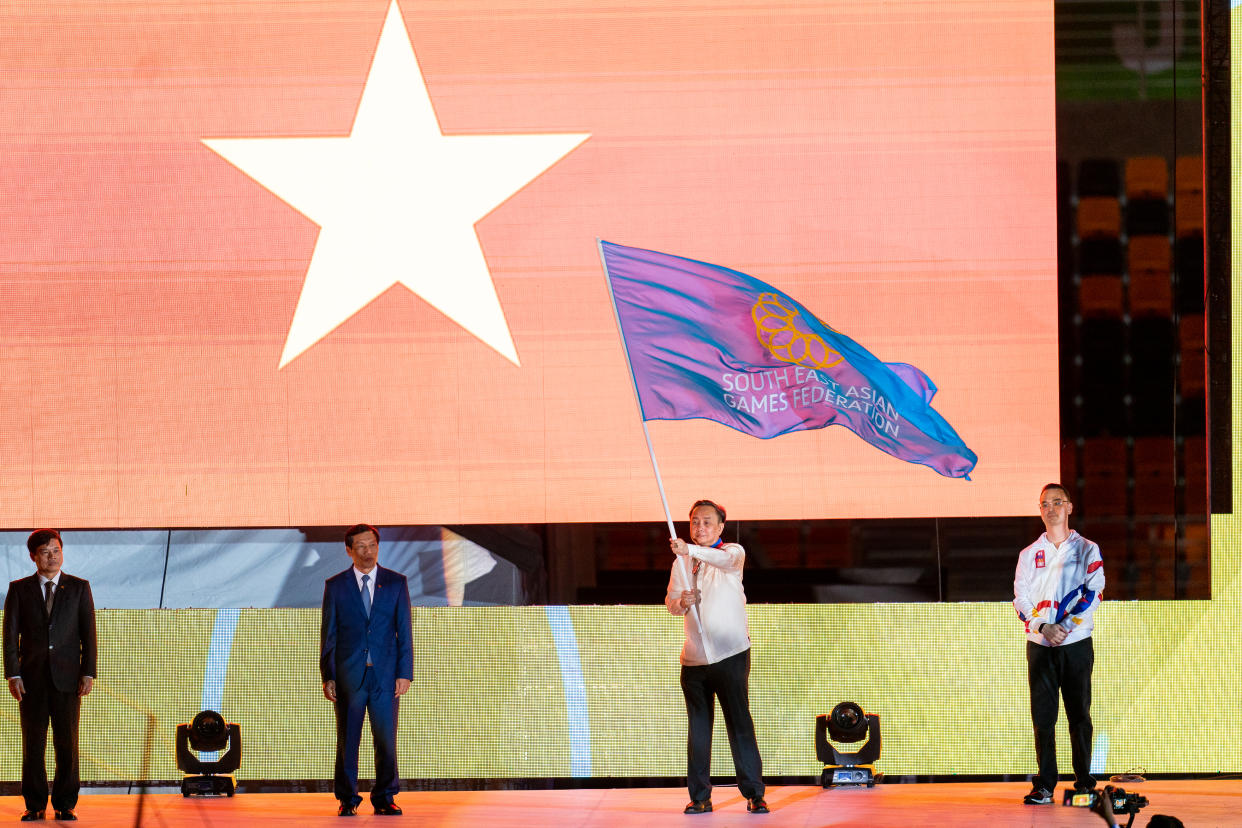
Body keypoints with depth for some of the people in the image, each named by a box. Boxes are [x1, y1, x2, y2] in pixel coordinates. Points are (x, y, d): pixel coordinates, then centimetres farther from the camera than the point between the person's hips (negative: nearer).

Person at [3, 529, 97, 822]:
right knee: (33, 743, 1)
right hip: (32, 677, 0)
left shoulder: (79, 588, 7)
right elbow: (10, 633, 4)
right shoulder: (19, 589, 7)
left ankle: (65, 805, 6)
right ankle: (35, 805, 8)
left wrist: (88, 672, -4)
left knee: (67, 743, -1)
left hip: (67, 677, 0)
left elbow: (88, 632, 4)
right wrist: (13, 674, -6)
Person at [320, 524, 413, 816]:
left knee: (386, 739, -1)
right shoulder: (335, 586, 5)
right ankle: (347, 799, 11)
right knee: (347, 740, 2)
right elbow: (328, 634, 5)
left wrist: (404, 673, -3)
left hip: (385, 675, 0)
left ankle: (384, 798, 10)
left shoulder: (396, 583, 6)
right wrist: (327, 677, -2)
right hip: (348, 676, 0)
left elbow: (404, 630, 5)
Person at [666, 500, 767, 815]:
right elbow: (670, 601, 14)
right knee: (698, 728, 4)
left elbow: (728, 559, -24)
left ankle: (754, 794, -4)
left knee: (739, 723, -7)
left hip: (730, 654, -4)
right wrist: (681, 602, -11)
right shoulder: (682, 561, 15)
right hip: (694, 658, 4)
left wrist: (690, 549, -39)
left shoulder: (733, 552, 0)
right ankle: (700, 796, 9)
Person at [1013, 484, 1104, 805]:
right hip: (1039, 645, 2)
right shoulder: (1029, 554, 12)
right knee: (1043, 715, -1)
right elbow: (1021, 597, 4)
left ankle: (1084, 782, 5)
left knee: (1079, 714, 0)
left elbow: (1093, 592, -4)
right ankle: (1045, 785, 1)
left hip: (1077, 643, -2)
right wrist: (1043, 627, -13)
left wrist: (1067, 626, -15)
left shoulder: (1087, 550, 6)